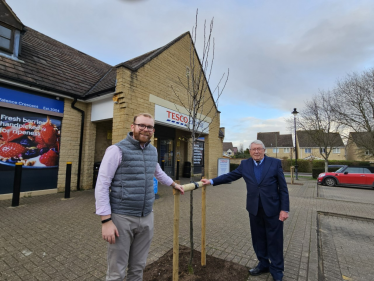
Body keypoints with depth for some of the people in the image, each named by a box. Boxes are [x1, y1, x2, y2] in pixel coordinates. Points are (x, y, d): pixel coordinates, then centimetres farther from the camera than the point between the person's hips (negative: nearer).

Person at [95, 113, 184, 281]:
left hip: (147, 218, 5)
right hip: (122, 217, -5)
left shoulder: (153, 151, 8)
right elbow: (102, 185, -11)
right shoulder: (117, 149, -10)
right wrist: (106, 220, -15)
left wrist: (174, 185, 38)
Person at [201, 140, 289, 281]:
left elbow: (283, 188, -5)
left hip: (273, 208, -2)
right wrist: (211, 181, -3)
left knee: (274, 240, 11)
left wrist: (284, 209, -9)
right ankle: (263, 264, 39)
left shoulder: (275, 163, -7)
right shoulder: (245, 164, 0)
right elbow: (230, 176, 3)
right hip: (254, 209, 3)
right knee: (258, 238, 16)